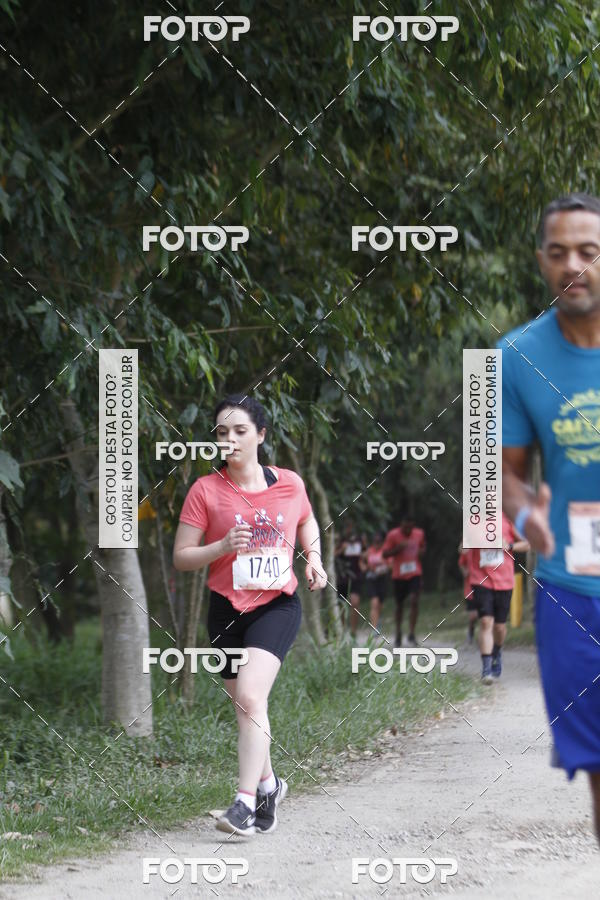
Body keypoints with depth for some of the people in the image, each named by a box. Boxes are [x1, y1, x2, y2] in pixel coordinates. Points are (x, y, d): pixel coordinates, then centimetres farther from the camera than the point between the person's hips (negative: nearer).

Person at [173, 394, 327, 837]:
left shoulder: (290, 483, 2)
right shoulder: (206, 490, -3)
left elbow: (308, 522, 25)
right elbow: (181, 557, -2)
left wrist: (314, 559, 7)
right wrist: (223, 546, -19)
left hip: (278, 605, -2)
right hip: (227, 610, 2)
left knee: (250, 696, -21)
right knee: (246, 705, 11)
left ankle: (246, 801, -23)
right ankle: (269, 783, 36)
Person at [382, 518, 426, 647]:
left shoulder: (419, 534, 2)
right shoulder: (393, 535, -8)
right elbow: (385, 554, -7)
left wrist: (421, 552, -2)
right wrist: (398, 548, -22)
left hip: (414, 573, 1)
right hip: (399, 574, -1)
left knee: (414, 600, -16)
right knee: (399, 604, 10)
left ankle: (412, 634, -12)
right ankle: (398, 631, 30)